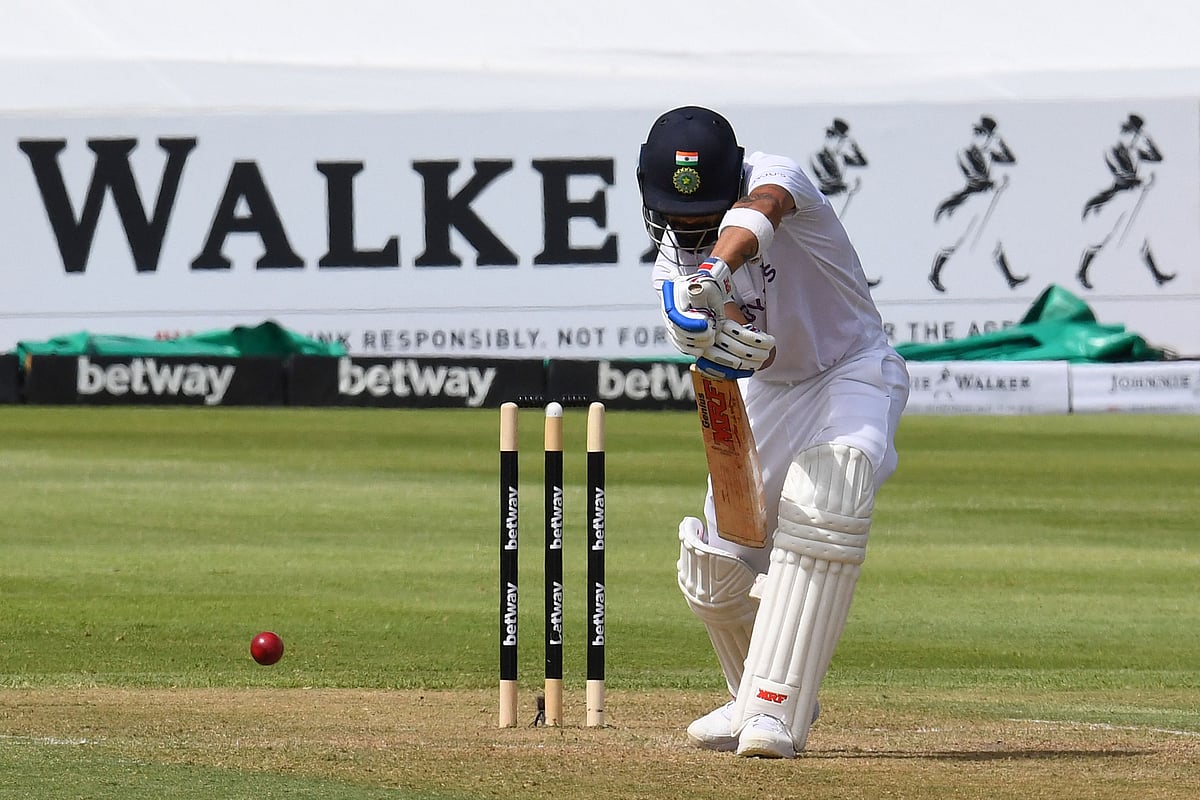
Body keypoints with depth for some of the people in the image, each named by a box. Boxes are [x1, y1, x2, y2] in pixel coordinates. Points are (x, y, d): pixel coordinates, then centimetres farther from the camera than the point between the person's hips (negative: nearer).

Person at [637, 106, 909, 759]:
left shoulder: (774, 177, -25)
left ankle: (775, 708, -34)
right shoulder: (673, 264, -11)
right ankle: (757, 696, 29)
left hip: (854, 373, -6)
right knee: (715, 570, -1)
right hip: (765, 389, 6)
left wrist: (718, 269, -71)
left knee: (822, 503, -34)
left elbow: (760, 210, -51)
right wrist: (712, 337, -55)